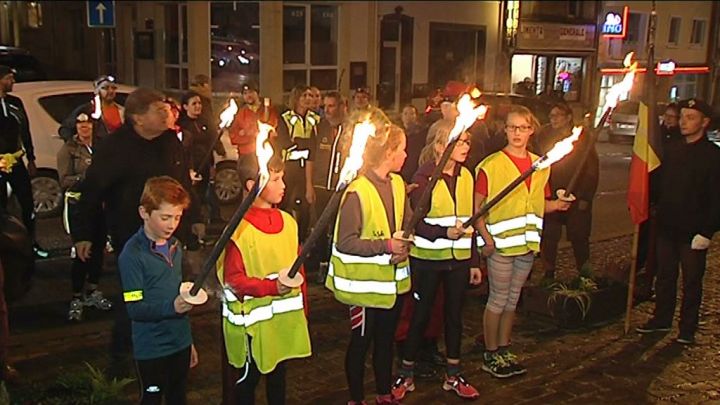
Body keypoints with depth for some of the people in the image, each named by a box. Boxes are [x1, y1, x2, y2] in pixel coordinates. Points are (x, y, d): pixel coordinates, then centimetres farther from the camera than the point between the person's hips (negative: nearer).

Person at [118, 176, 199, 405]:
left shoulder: (175, 246, 6)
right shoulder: (132, 254, -16)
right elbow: (135, 308, -19)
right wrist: (171, 307, -34)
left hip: (180, 343, 7)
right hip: (152, 349, -7)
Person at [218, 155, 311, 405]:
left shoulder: (287, 221, 2)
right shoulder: (240, 230, -17)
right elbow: (233, 278, -17)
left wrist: (302, 307, 10)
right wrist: (273, 287, -27)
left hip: (287, 318, 6)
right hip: (254, 321, -5)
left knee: (278, 374, 21)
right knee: (247, 380, 12)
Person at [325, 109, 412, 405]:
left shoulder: (397, 183, 2)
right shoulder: (357, 191, -21)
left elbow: (406, 223, 12)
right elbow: (345, 242, -21)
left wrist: (403, 246, -8)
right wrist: (385, 245, -25)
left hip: (393, 280, 7)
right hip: (366, 283, -7)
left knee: (385, 339, 21)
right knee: (361, 341, 11)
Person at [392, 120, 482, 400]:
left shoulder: (466, 176, 6)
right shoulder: (424, 177, -10)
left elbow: (469, 222, 10)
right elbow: (416, 222, -13)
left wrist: (474, 262, 9)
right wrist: (444, 232, -30)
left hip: (458, 259, 4)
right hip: (427, 259, -4)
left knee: (454, 314, 13)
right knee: (421, 315, 6)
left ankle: (453, 376, 27)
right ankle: (406, 375, 22)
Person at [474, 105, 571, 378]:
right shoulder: (491, 165, -9)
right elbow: (477, 206, -10)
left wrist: (558, 204, -3)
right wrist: (486, 238, -20)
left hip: (527, 243, 6)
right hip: (500, 243, -6)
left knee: (513, 299, 15)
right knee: (498, 299, 1)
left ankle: (504, 351, 27)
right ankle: (490, 355, 15)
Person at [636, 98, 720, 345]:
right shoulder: (672, 150, 9)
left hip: (693, 232, -5)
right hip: (667, 227, 5)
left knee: (691, 282, 6)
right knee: (665, 277, 15)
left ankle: (688, 329, 16)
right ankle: (661, 320, 28)